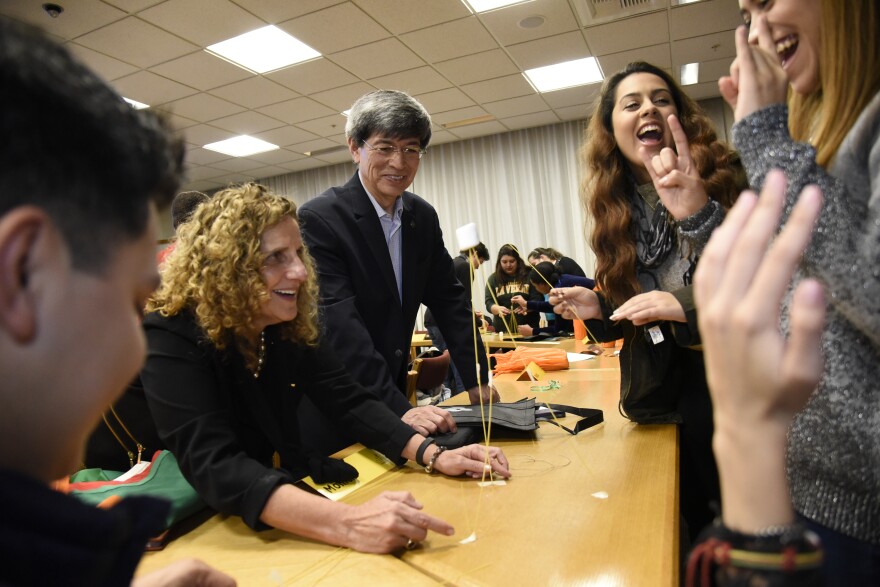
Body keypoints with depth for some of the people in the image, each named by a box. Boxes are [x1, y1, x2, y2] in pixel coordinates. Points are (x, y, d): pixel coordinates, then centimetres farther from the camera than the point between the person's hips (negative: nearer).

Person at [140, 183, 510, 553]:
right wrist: (346, 524, -44)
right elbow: (213, 466, -33)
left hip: (291, 490, 5)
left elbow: (348, 401, -6)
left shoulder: (293, 324, -5)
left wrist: (433, 454, -19)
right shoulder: (171, 337, -23)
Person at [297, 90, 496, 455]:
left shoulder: (424, 217, 1)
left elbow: (449, 301, 6)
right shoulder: (318, 219, -19)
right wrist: (399, 409, -30)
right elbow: (340, 325, -26)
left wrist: (478, 382, 1)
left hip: (395, 395, 6)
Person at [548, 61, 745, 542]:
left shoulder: (724, 181, -10)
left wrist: (700, 215, -32)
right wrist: (598, 309, -10)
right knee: (698, 526, 17)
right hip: (663, 397, 3)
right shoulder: (616, 210, 2)